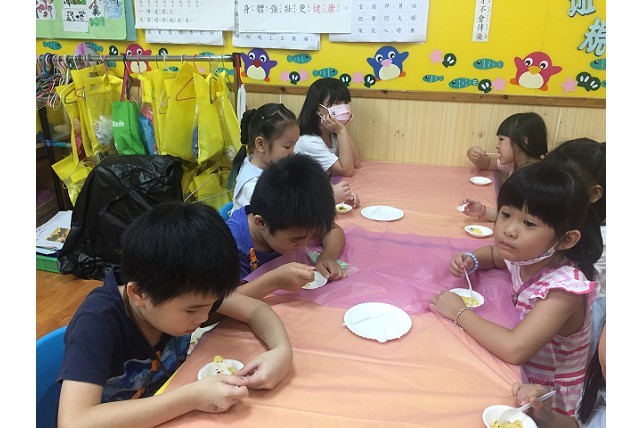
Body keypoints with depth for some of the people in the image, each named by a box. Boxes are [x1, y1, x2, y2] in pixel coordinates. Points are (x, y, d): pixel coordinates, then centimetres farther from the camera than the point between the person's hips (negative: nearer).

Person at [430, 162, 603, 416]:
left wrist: (460, 313, -28)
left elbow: (514, 349, -41)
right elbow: (493, 254, 14)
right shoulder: (524, 255, -10)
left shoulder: (564, 288, -29)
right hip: (518, 376, 6)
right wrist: (470, 261, -8)